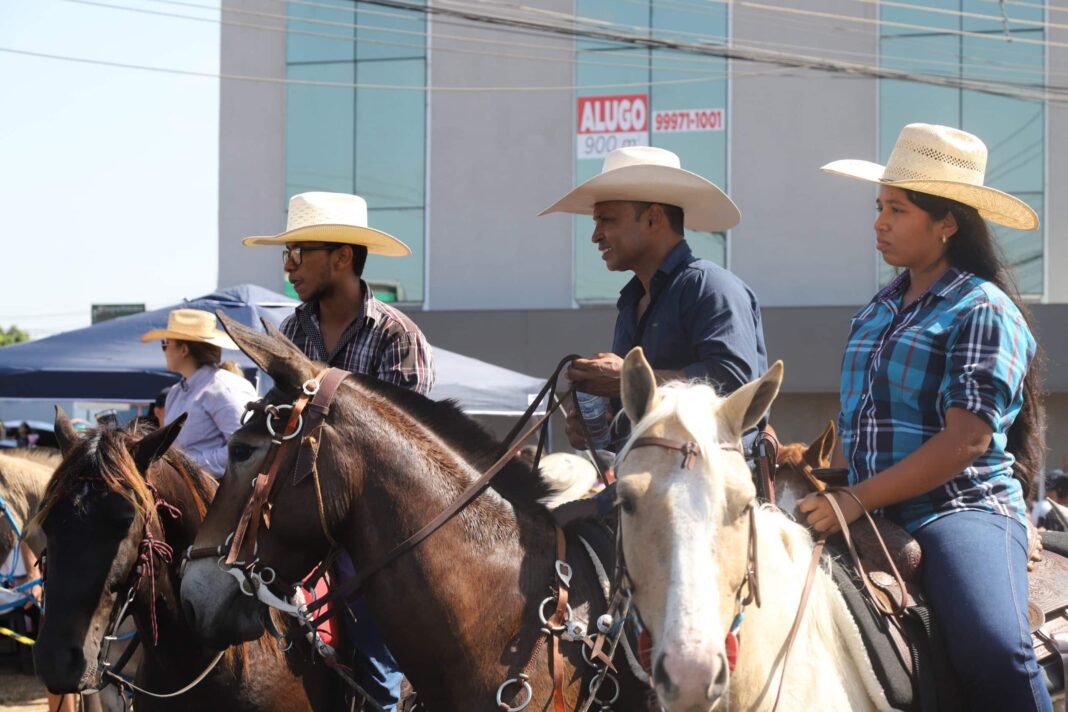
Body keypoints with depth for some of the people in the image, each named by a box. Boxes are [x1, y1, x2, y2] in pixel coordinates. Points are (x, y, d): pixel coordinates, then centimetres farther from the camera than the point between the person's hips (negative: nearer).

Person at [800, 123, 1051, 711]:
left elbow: (967, 440, -16)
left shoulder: (983, 310, -5)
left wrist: (856, 499, -20)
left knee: (993, 651, -34)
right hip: (873, 517, 8)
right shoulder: (880, 309, 18)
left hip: (961, 508, -8)